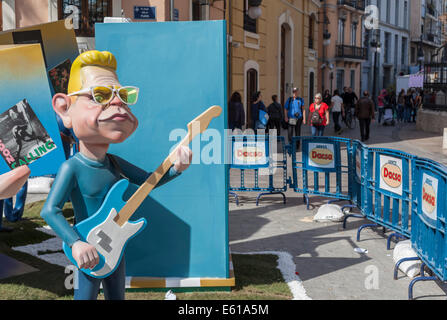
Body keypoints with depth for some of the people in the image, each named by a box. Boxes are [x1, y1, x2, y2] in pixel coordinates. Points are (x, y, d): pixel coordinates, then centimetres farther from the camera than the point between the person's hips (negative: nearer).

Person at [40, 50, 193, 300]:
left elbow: (148, 180, 8)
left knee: (117, 296, 21)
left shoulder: (114, 163, 0)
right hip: (90, 253, -7)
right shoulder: (72, 168, -20)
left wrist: (176, 168, -9)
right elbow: (50, 210, -23)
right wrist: (76, 244, -32)